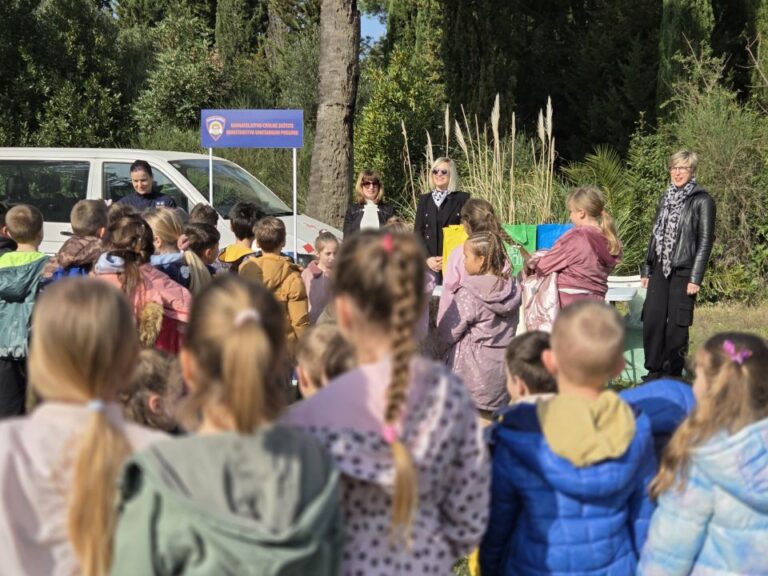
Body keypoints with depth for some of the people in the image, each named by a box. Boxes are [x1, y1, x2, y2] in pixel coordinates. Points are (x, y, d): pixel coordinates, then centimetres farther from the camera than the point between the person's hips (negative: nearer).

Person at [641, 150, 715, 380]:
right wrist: (647, 270, 15)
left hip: (683, 272, -5)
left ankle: (672, 375, 10)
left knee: (677, 325, -1)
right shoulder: (666, 198, 14)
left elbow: (705, 241, -7)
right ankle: (653, 371, 10)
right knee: (652, 320, -1)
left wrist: (696, 278, -13)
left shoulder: (702, 201, -4)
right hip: (660, 269, 5)